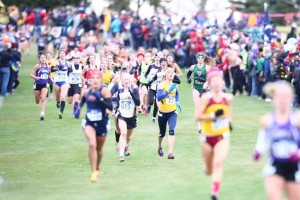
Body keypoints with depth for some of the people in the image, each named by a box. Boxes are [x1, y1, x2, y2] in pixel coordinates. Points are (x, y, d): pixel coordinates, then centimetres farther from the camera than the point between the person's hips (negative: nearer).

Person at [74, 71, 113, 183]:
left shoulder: (104, 91, -12)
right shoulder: (87, 92, 0)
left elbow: (110, 107, -19)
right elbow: (83, 99, 23)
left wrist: (101, 99, -31)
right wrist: (78, 109, 8)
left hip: (102, 123, -1)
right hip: (89, 123, 1)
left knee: (99, 149, 14)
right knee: (92, 144, -23)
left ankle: (97, 168, 42)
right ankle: (94, 172, -19)